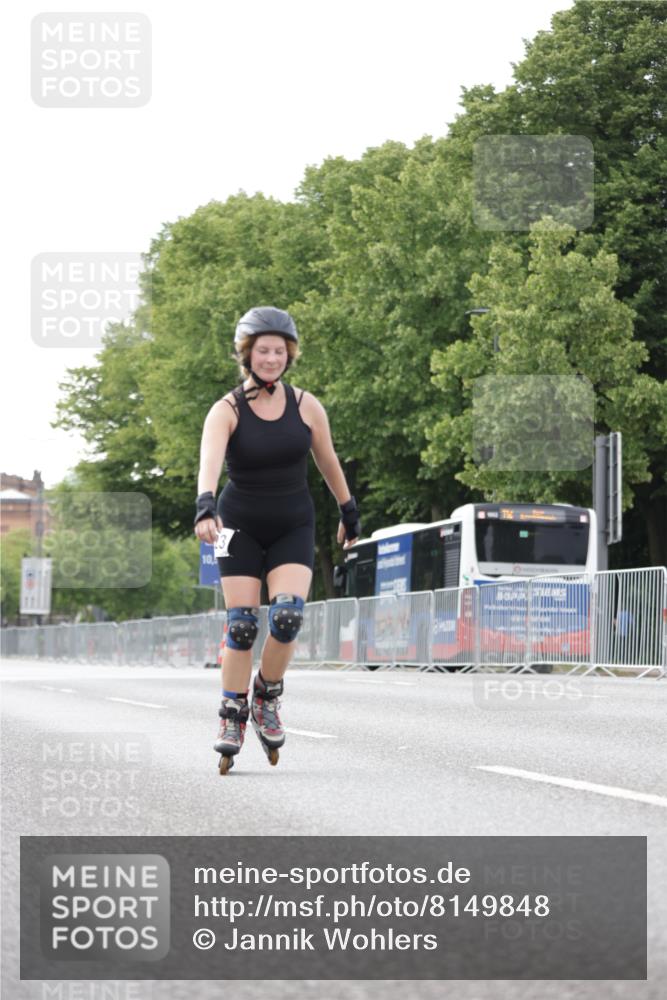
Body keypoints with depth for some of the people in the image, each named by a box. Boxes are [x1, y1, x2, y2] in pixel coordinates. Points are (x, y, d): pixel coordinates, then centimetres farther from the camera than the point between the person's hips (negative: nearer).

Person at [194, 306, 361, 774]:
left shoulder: (307, 406, -4)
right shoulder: (226, 411, -12)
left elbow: (328, 462, 10)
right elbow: (210, 461, -30)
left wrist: (349, 512, 19)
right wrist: (206, 506, -48)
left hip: (293, 527, 1)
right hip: (241, 526, -1)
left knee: (288, 616, -17)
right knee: (241, 626, -6)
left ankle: (267, 700, 7)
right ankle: (232, 721, 7)